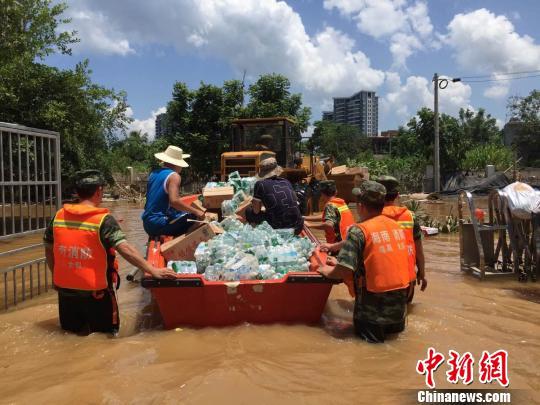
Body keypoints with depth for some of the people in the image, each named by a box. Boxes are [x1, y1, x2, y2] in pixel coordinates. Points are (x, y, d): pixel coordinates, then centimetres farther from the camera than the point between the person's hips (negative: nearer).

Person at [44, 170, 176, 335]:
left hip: (65, 290, 4)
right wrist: (153, 270, -25)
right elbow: (125, 249, -25)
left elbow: (48, 249, 9)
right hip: (95, 293, -4)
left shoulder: (58, 216, 0)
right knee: (105, 337, 15)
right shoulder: (103, 220, -16)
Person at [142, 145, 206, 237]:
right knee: (195, 218, -3)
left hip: (147, 224, 9)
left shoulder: (154, 173, 10)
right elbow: (174, 201, -28)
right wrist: (196, 211, -21)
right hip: (159, 225, -9)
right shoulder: (174, 176, -14)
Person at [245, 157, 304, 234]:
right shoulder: (286, 182, 8)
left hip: (279, 230, -4)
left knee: (249, 211, 17)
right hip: (298, 228, 4)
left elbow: (256, 211, 0)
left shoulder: (260, 184, -5)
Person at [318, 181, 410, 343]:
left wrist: (328, 271, 1)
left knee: (363, 329, 16)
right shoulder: (396, 226, 5)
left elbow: (344, 270, -20)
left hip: (375, 301, -6)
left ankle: (376, 332, -4)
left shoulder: (359, 231, -15)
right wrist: (340, 261, 19)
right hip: (400, 299, 6)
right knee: (396, 328, 29)